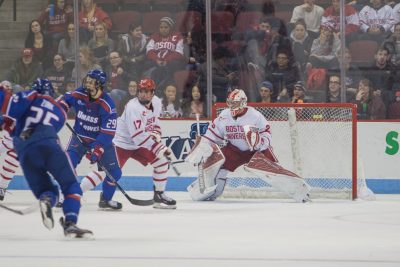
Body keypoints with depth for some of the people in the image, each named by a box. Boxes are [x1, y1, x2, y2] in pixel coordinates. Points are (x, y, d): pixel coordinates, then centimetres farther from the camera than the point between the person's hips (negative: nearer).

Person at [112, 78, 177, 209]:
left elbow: (155, 123, 16)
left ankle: (159, 196, 11)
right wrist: (158, 148, -34)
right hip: (122, 143, -7)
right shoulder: (133, 107, -29)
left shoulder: (156, 102, -3)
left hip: (141, 144, 7)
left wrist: (156, 135, -6)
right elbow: (138, 135, -34)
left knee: (162, 161, 0)